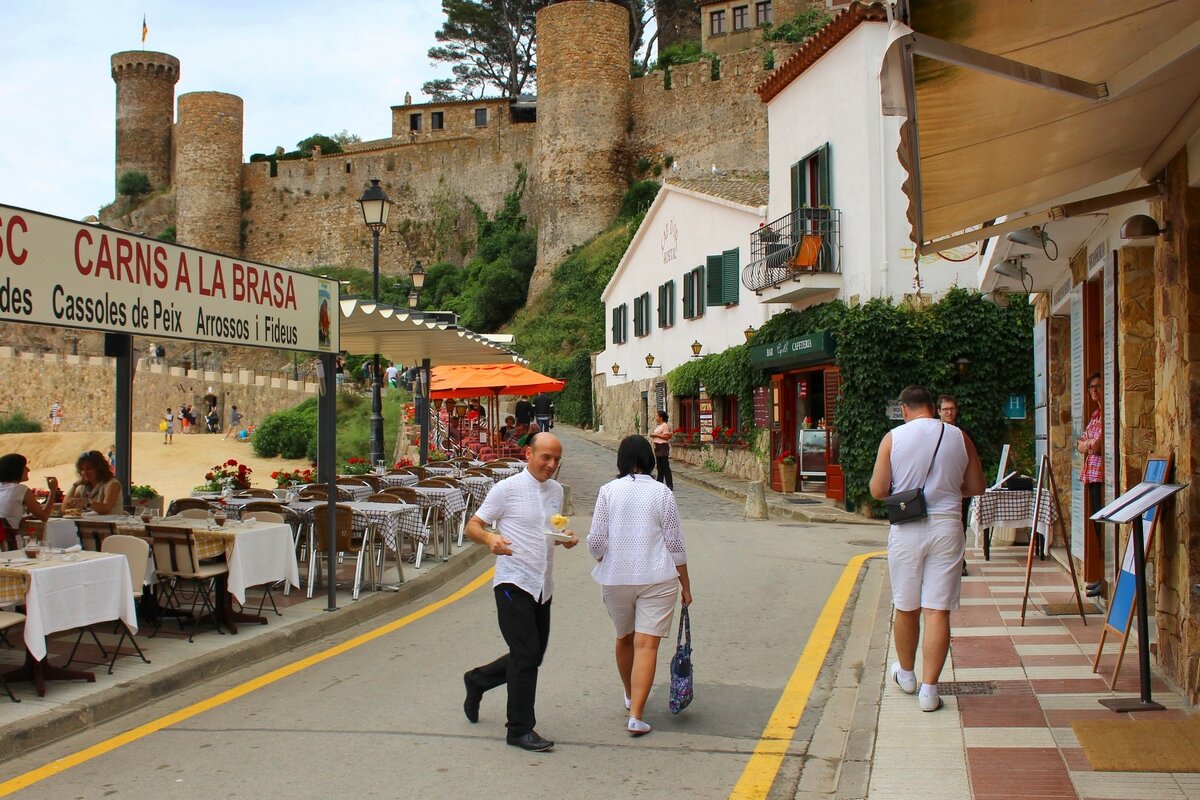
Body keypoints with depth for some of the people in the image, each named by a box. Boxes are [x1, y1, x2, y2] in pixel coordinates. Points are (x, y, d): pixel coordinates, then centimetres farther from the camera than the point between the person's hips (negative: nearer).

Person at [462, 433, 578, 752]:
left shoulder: (556, 490, 11)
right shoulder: (506, 489, -8)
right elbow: (473, 526, -5)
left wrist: (567, 538, 2)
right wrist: (491, 539, -27)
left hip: (543, 587, 7)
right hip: (514, 582, -7)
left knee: (532, 657, 13)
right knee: (526, 656, -8)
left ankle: (477, 680, 36)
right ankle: (520, 729, 5)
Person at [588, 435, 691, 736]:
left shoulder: (608, 491, -2)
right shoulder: (662, 493, -4)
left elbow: (596, 542, -4)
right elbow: (675, 543, -2)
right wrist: (685, 584, 7)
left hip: (615, 577, 2)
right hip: (657, 577, -2)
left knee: (624, 638, 21)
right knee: (647, 644, -3)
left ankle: (631, 696, 41)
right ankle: (636, 716, -11)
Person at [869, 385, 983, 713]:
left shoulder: (892, 438, -3)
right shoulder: (958, 437, 3)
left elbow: (877, 491, -3)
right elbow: (977, 487, 9)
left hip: (906, 529, 0)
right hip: (946, 526, 1)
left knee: (906, 607, 14)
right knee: (938, 610, 1)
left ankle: (906, 673, 32)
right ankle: (929, 688, 1)